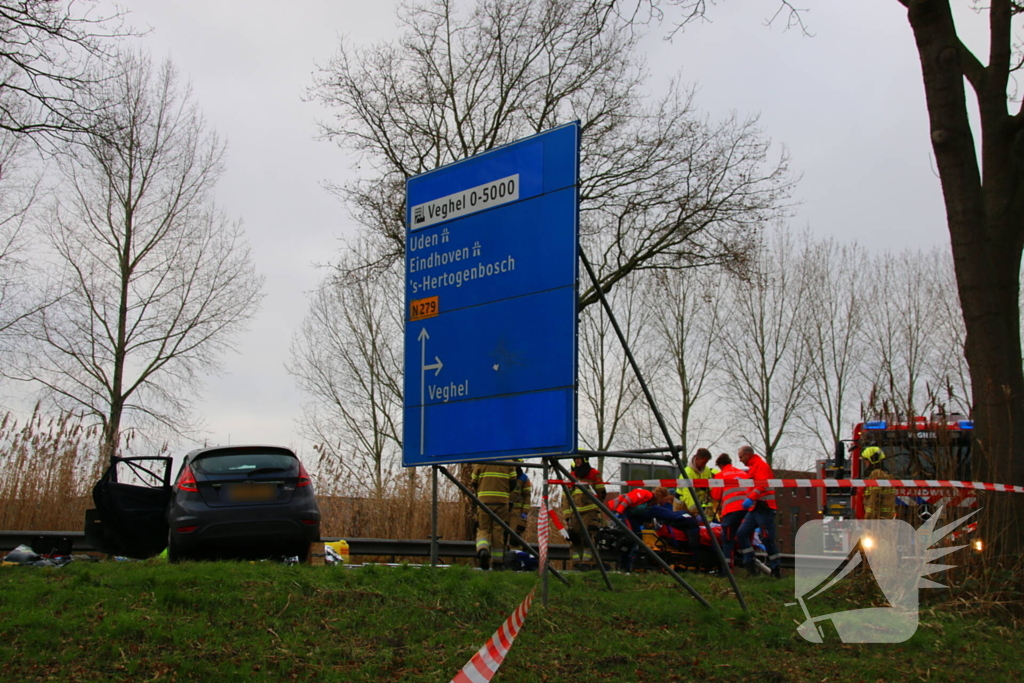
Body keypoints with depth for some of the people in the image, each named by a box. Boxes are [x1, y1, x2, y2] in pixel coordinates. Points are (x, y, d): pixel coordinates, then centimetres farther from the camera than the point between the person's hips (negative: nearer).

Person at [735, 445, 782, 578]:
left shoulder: (760, 465, -8)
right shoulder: (752, 467, 22)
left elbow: (762, 485, -24)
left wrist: (750, 499, -33)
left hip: (764, 508, -10)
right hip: (754, 508, 10)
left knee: (767, 538, -7)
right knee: (741, 533, 0)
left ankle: (776, 569, 0)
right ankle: (749, 564, 0)